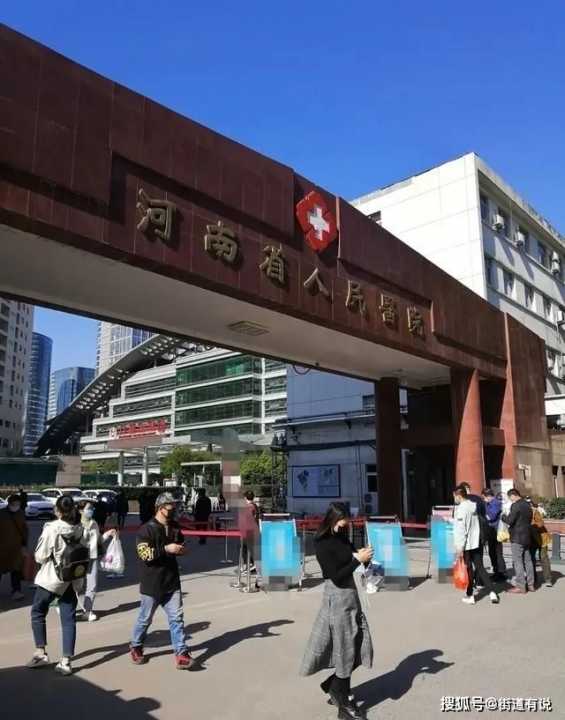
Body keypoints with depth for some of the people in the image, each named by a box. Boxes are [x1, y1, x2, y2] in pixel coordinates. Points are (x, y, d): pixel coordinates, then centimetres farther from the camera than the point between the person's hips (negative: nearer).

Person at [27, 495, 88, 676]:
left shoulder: (52, 529, -18)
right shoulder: (81, 529, -4)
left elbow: (40, 557, -12)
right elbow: (85, 554, 3)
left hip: (51, 578, -4)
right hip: (73, 580, 4)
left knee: (38, 613, 19)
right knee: (69, 619, 9)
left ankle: (41, 653, 20)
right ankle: (66, 661, 9)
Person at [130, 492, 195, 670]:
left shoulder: (175, 527, 5)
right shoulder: (147, 529, -14)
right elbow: (144, 554, -22)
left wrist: (181, 550, -1)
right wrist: (166, 549, -27)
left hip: (172, 582, 5)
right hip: (152, 584, -4)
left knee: (177, 618, 2)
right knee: (145, 618, 13)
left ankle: (181, 653, 7)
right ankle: (135, 647, 36)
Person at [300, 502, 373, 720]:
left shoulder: (342, 538, 7)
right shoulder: (323, 544, -17)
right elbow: (336, 576, -19)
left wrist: (362, 556, -6)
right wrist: (358, 560, -19)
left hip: (351, 594, 8)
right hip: (337, 596, -8)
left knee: (359, 646, 13)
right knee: (345, 650, 4)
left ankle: (334, 685, 32)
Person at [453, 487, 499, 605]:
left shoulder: (461, 508, -16)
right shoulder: (473, 506, 7)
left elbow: (461, 529, -19)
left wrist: (459, 547, -16)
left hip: (466, 545, -7)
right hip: (477, 542, 7)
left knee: (468, 569, 4)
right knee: (480, 567, 11)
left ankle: (469, 596, 12)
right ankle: (492, 592, 4)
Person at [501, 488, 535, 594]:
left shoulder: (516, 505, -17)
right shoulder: (527, 505, 11)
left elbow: (510, 520, -19)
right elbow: (529, 520, 18)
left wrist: (503, 516, -2)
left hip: (517, 538, -8)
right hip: (527, 537, 8)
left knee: (518, 561, -4)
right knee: (527, 560, 14)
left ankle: (520, 586, -3)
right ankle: (531, 584, 20)